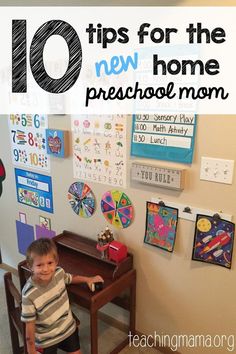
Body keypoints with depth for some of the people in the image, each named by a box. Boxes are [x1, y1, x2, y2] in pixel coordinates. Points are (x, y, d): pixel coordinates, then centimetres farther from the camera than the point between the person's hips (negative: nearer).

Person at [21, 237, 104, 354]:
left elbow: (70, 278, 7)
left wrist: (88, 279, 6)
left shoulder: (59, 272, -20)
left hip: (69, 328, 4)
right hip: (46, 339, -4)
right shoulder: (29, 294, -31)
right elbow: (30, 325, -19)